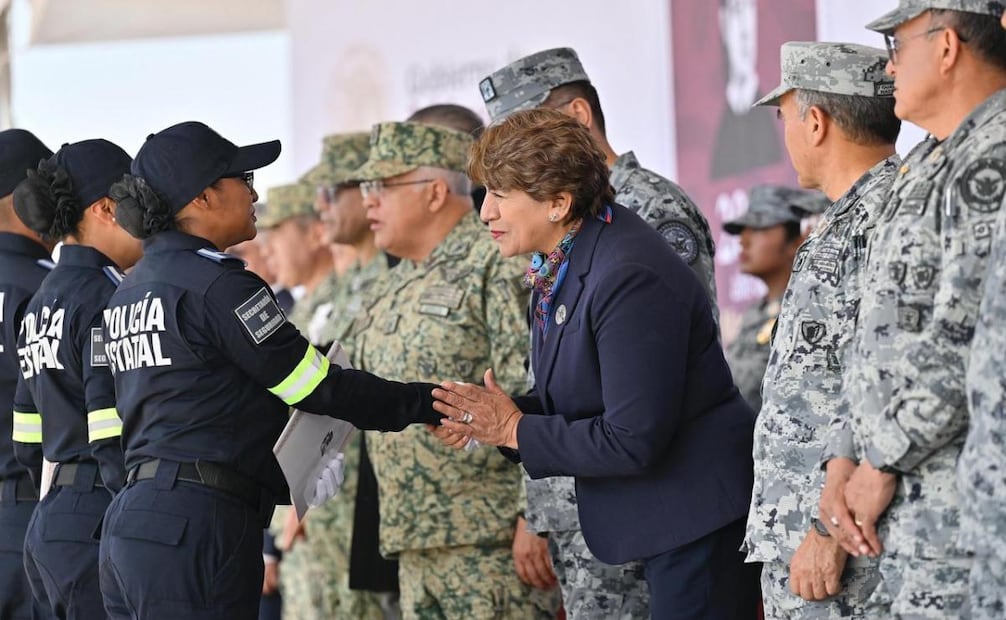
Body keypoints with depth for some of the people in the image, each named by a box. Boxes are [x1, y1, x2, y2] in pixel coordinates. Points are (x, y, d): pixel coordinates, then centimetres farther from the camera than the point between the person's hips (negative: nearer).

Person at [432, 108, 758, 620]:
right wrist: (490, 417, -5)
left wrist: (515, 430, -16)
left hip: (697, 512, -10)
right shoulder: (558, 263, 5)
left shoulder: (630, 279, -24)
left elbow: (632, 441, -26)